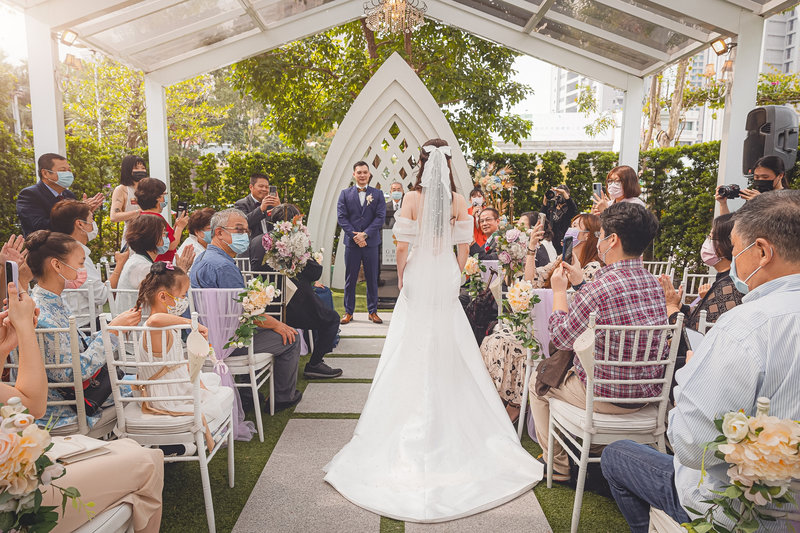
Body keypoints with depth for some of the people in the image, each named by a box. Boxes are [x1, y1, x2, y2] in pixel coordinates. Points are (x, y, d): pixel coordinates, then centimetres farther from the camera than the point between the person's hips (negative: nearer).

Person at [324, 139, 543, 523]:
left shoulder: (412, 199, -10)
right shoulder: (459, 201, -3)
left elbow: (402, 247, -10)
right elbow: (463, 248, 0)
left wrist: (401, 277, 6)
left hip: (417, 279, -2)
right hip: (446, 281, 2)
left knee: (412, 353, 8)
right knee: (448, 352, 12)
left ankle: (413, 423, 15)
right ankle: (447, 417, 22)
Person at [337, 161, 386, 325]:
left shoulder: (377, 194, 6)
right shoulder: (345, 194, 7)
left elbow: (380, 217, -3)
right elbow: (341, 217, -1)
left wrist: (365, 234, -13)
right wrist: (355, 236, -11)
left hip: (371, 242, 0)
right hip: (351, 243, 0)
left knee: (372, 279, 7)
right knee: (350, 279, 6)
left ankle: (373, 311, 17)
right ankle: (348, 312, 16)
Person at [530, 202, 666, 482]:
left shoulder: (600, 287, -27)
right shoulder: (654, 284, -2)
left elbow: (560, 338, -13)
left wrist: (559, 290, -1)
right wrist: (580, 283, 19)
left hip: (607, 396, -7)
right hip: (647, 393, 8)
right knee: (570, 369, 33)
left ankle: (558, 466, 29)